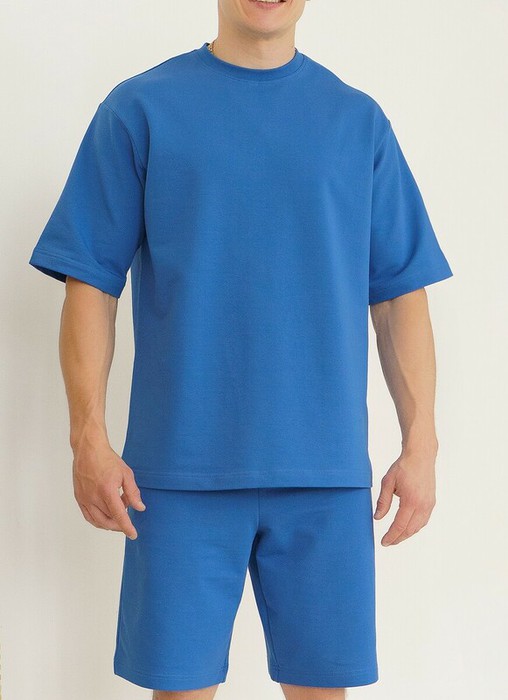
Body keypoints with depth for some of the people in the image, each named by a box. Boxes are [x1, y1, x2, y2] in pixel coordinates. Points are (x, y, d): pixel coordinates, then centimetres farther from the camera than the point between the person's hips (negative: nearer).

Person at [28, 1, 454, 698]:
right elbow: (91, 283, 1)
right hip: (182, 468, -1)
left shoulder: (359, 120, 10)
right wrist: (89, 438, -7)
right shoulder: (139, 109, 4)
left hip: (327, 470, 2)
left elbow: (400, 293, 8)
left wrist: (420, 444, 2)